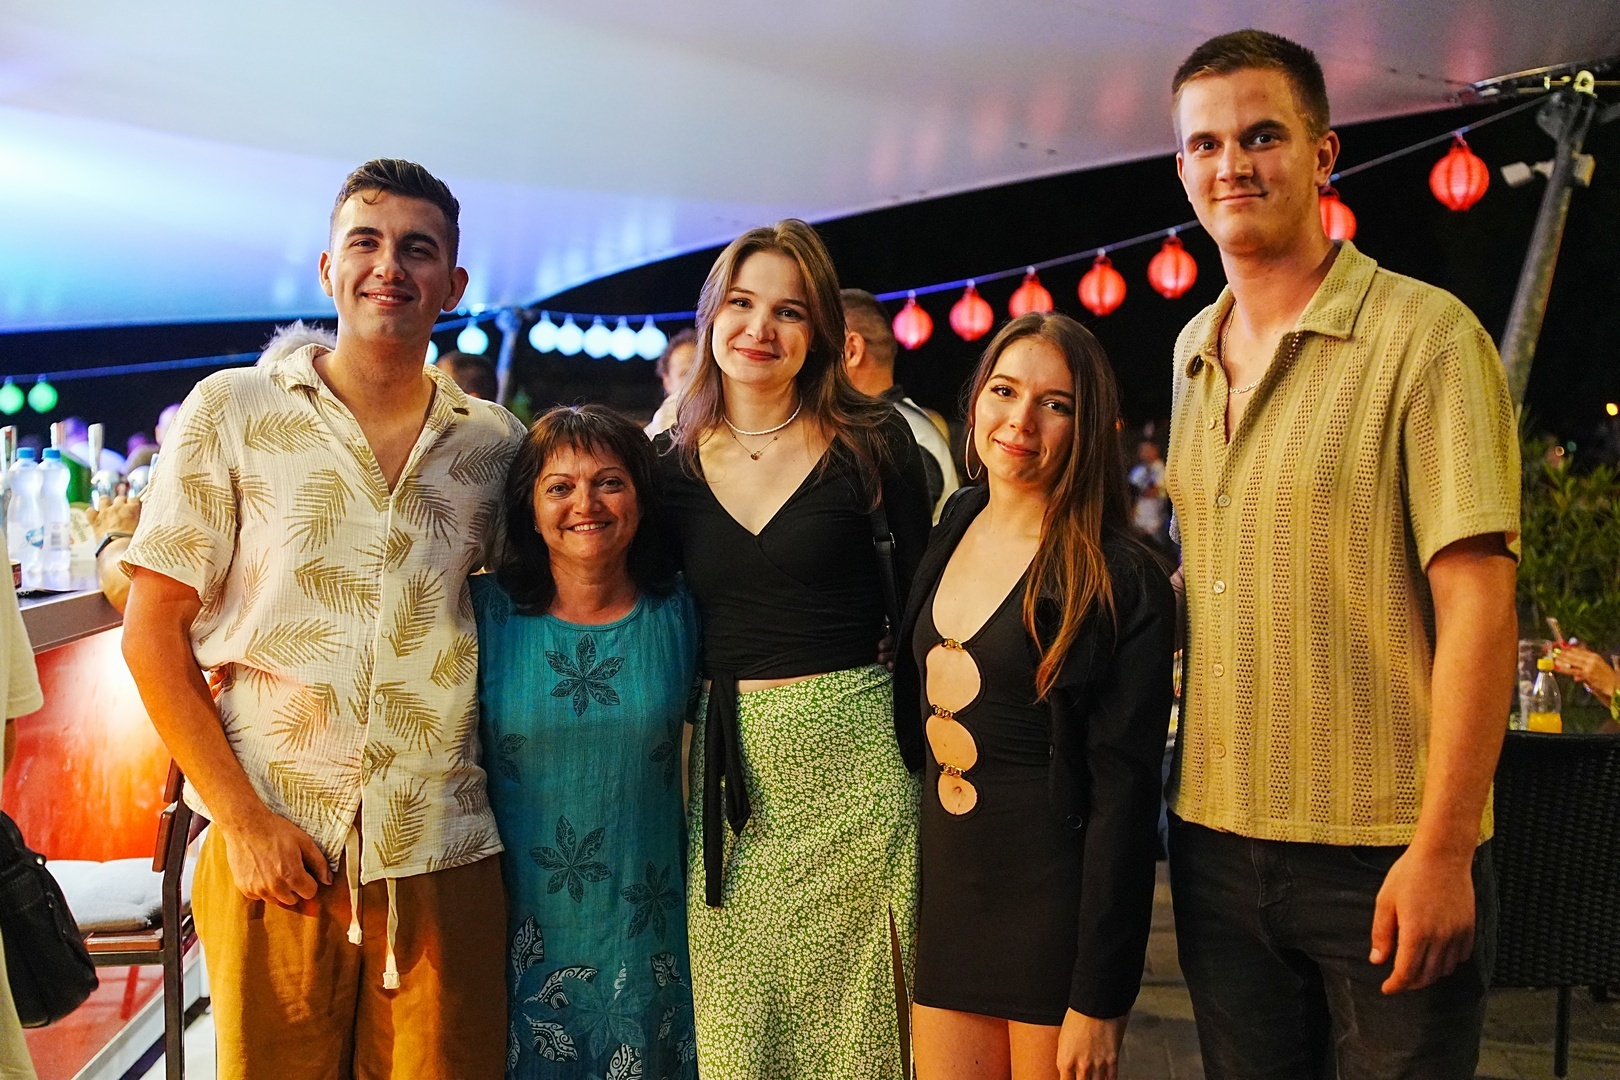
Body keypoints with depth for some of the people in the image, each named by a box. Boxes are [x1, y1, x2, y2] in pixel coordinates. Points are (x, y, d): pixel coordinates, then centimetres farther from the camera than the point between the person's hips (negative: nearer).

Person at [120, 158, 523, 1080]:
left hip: (446, 855, 2)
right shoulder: (231, 411, 1)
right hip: (273, 848, -1)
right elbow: (154, 631, 0)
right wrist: (242, 818, -8)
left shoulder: (497, 443, 7)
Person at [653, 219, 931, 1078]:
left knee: (852, 1008, 8)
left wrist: (927, 753, -6)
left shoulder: (872, 444, -3)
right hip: (729, 761, 3)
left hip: (853, 752, -2)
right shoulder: (673, 462, 5)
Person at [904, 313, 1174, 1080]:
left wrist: (1099, 998, -15)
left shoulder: (1121, 581, -13)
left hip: (1056, 900, -5)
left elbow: (1123, 795, -14)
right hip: (945, 889, 5)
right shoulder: (948, 535, 5)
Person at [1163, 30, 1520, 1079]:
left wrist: (1445, 847, -18)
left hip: (1383, 853, -6)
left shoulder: (1425, 335, -10)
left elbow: (1476, 601, -15)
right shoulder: (1191, 354, 10)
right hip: (1217, 839, 6)